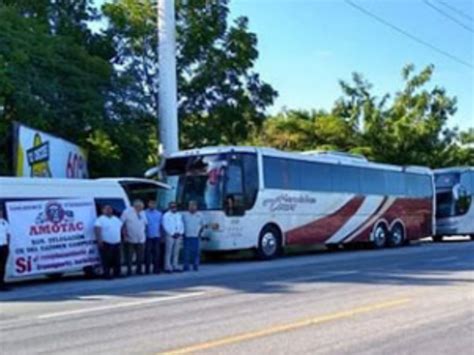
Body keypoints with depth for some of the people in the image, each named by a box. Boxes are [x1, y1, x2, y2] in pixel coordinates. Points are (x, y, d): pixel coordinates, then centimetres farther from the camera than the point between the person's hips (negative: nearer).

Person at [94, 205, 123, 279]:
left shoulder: (116, 219, 16)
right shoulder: (100, 219, -5)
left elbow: (122, 228, 21)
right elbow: (97, 230, -14)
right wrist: (99, 240, -24)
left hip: (116, 243, 6)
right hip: (106, 244, -6)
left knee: (117, 260, 9)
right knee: (107, 260, -6)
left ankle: (117, 273, 18)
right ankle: (107, 274, 0)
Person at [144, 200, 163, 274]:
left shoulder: (159, 214, 9)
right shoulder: (145, 213, -2)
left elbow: (161, 225, 12)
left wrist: (162, 235, 8)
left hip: (157, 236, 3)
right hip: (148, 237, -3)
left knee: (157, 253, 4)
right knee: (148, 253, -2)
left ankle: (156, 269, 11)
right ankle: (147, 269, 6)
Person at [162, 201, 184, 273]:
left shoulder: (179, 215, 17)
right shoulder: (166, 215, 0)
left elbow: (181, 225, 14)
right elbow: (166, 226, -7)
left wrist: (180, 233, -2)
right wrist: (172, 234, -11)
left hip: (178, 236, 5)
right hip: (170, 236, -5)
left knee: (176, 252, 4)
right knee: (169, 252, -7)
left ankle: (175, 266, 8)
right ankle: (168, 267, -6)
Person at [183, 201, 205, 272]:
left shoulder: (200, 215, 7)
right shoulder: (185, 215, 6)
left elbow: (202, 225, 13)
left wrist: (199, 232, 2)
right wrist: (183, 233, 2)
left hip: (196, 236, 0)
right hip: (187, 236, 0)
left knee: (196, 252, -3)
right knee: (187, 252, -2)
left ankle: (196, 266, 4)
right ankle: (186, 266, 4)